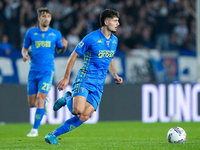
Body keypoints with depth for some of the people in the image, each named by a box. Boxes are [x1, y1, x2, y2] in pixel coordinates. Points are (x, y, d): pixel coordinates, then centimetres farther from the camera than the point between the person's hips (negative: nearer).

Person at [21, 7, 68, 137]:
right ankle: (46, 102, 37)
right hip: (34, 70, 2)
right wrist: (25, 55, -9)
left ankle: (35, 129, -6)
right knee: (32, 103, 2)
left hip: (47, 70, -2)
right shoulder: (31, 33, 4)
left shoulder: (56, 34, 3)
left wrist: (64, 46, -12)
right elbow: (24, 48, 14)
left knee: (40, 99, -15)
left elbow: (60, 51, 11)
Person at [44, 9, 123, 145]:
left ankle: (53, 135, 2)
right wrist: (66, 78, -4)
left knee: (84, 116, -9)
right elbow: (74, 55, -4)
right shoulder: (91, 38, -11)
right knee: (78, 110, -26)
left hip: (98, 85, 6)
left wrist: (115, 75, 9)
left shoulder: (114, 40, 10)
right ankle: (68, 99, 9)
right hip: (84, 79, -6)